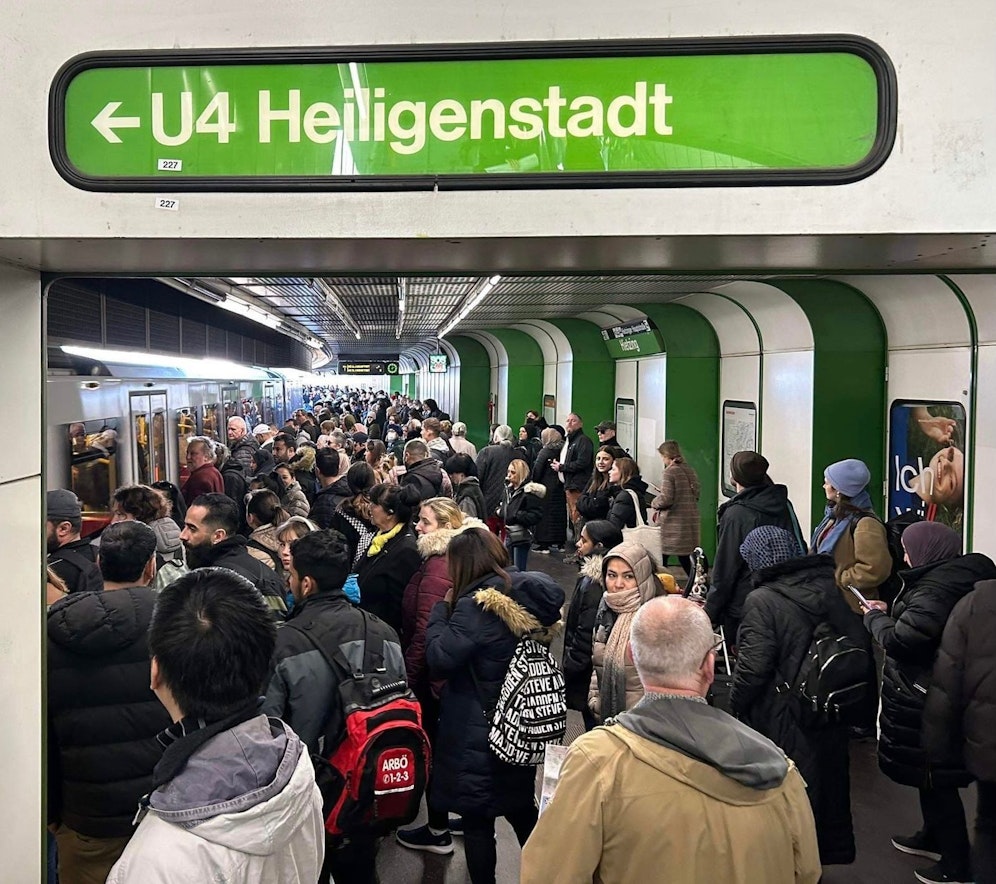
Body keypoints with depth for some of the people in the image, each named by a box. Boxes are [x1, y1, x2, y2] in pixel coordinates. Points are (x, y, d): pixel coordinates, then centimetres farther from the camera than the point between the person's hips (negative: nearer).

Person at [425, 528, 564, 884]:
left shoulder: (477, 604, -21)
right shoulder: (525, 596, 2)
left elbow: (440, 659, -24)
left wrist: (440, 610, -10)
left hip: (476, 735, -8)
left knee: (477, 819, 6)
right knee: (523, 812, 21)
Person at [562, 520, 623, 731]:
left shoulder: (592, 584, -22)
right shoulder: (595, 577, 7)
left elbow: (586, 634, -21)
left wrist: (569, 668, -13)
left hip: (588, 674, -9)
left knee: (592, 721, 2)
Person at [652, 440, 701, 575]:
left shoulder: (670, 472, -12)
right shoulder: (691, 471, 10)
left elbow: (666, 499, -19)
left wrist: (654, 503, 2)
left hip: (673, 524, -7)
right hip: (691, 522, 7)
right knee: (686, 559, 12)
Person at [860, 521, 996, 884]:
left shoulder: (936, 590, -26)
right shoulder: (958, 578, 5)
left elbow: (900, 640, -27)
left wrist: (875, 616, -9)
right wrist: (890, 614, 4)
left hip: (926, 700, -10)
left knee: (935, 777, 3)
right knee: (930, 771, 24)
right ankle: (933, 837, 41)